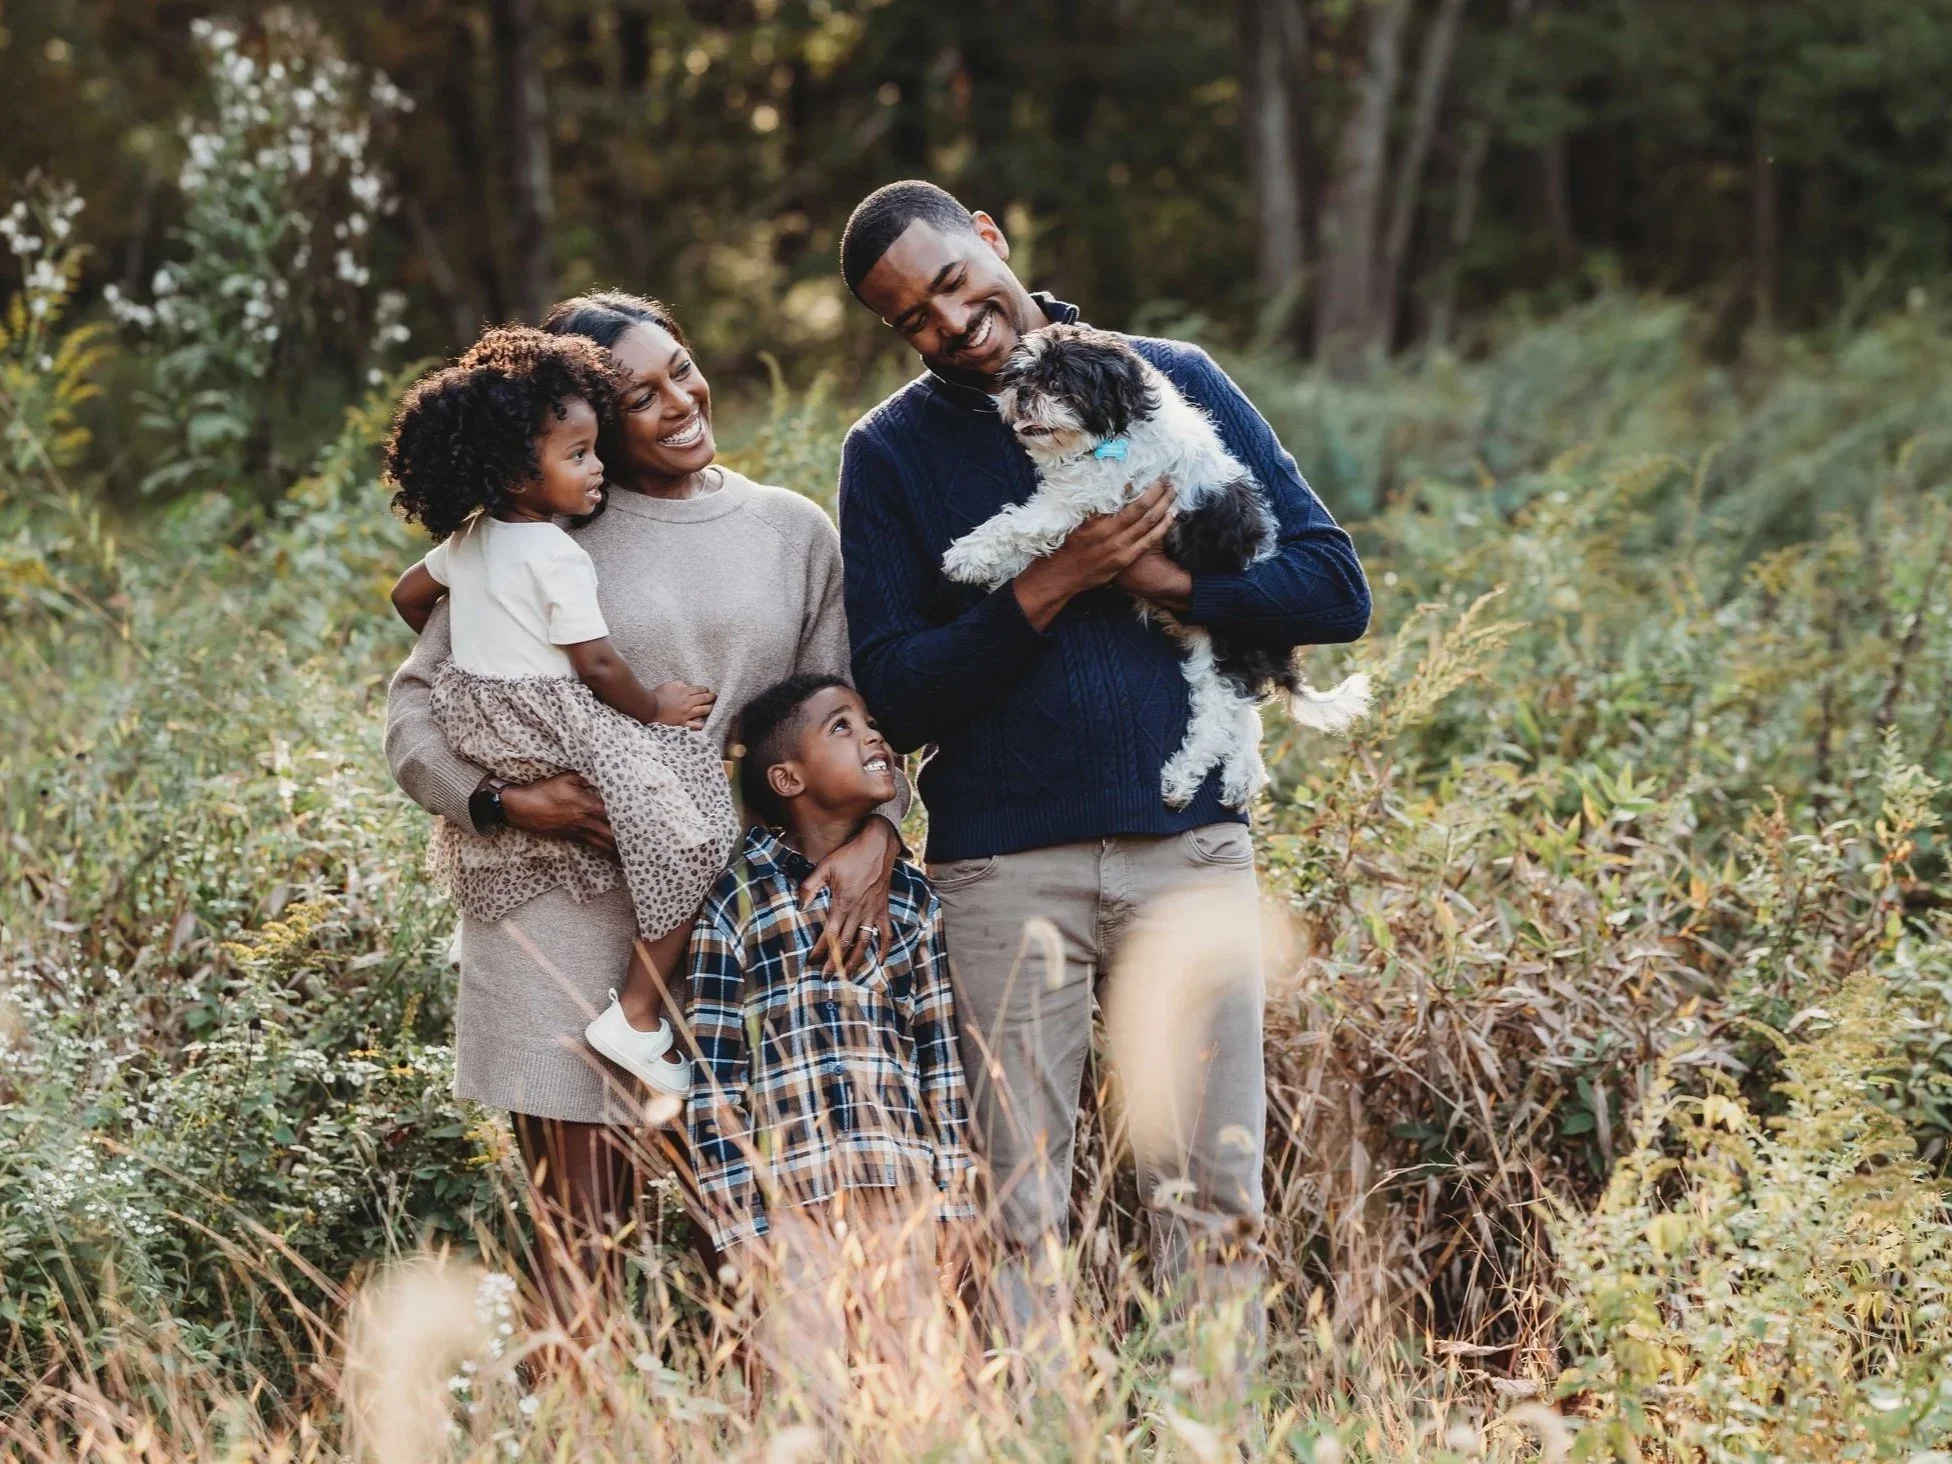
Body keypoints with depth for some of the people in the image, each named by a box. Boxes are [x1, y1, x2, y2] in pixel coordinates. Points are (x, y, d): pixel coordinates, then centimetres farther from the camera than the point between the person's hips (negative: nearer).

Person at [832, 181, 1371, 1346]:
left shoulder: (1174, 382, 7)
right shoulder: (892, 453, 6)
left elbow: (1336, 589, 4)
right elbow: (896, 694, -2)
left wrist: (1160, 576, -9)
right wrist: (1047, 591, -13)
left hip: (1190, 846, 0)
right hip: (1005, 867, 0)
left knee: (1216, 1202, 1)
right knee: (1019, 1215, 2)